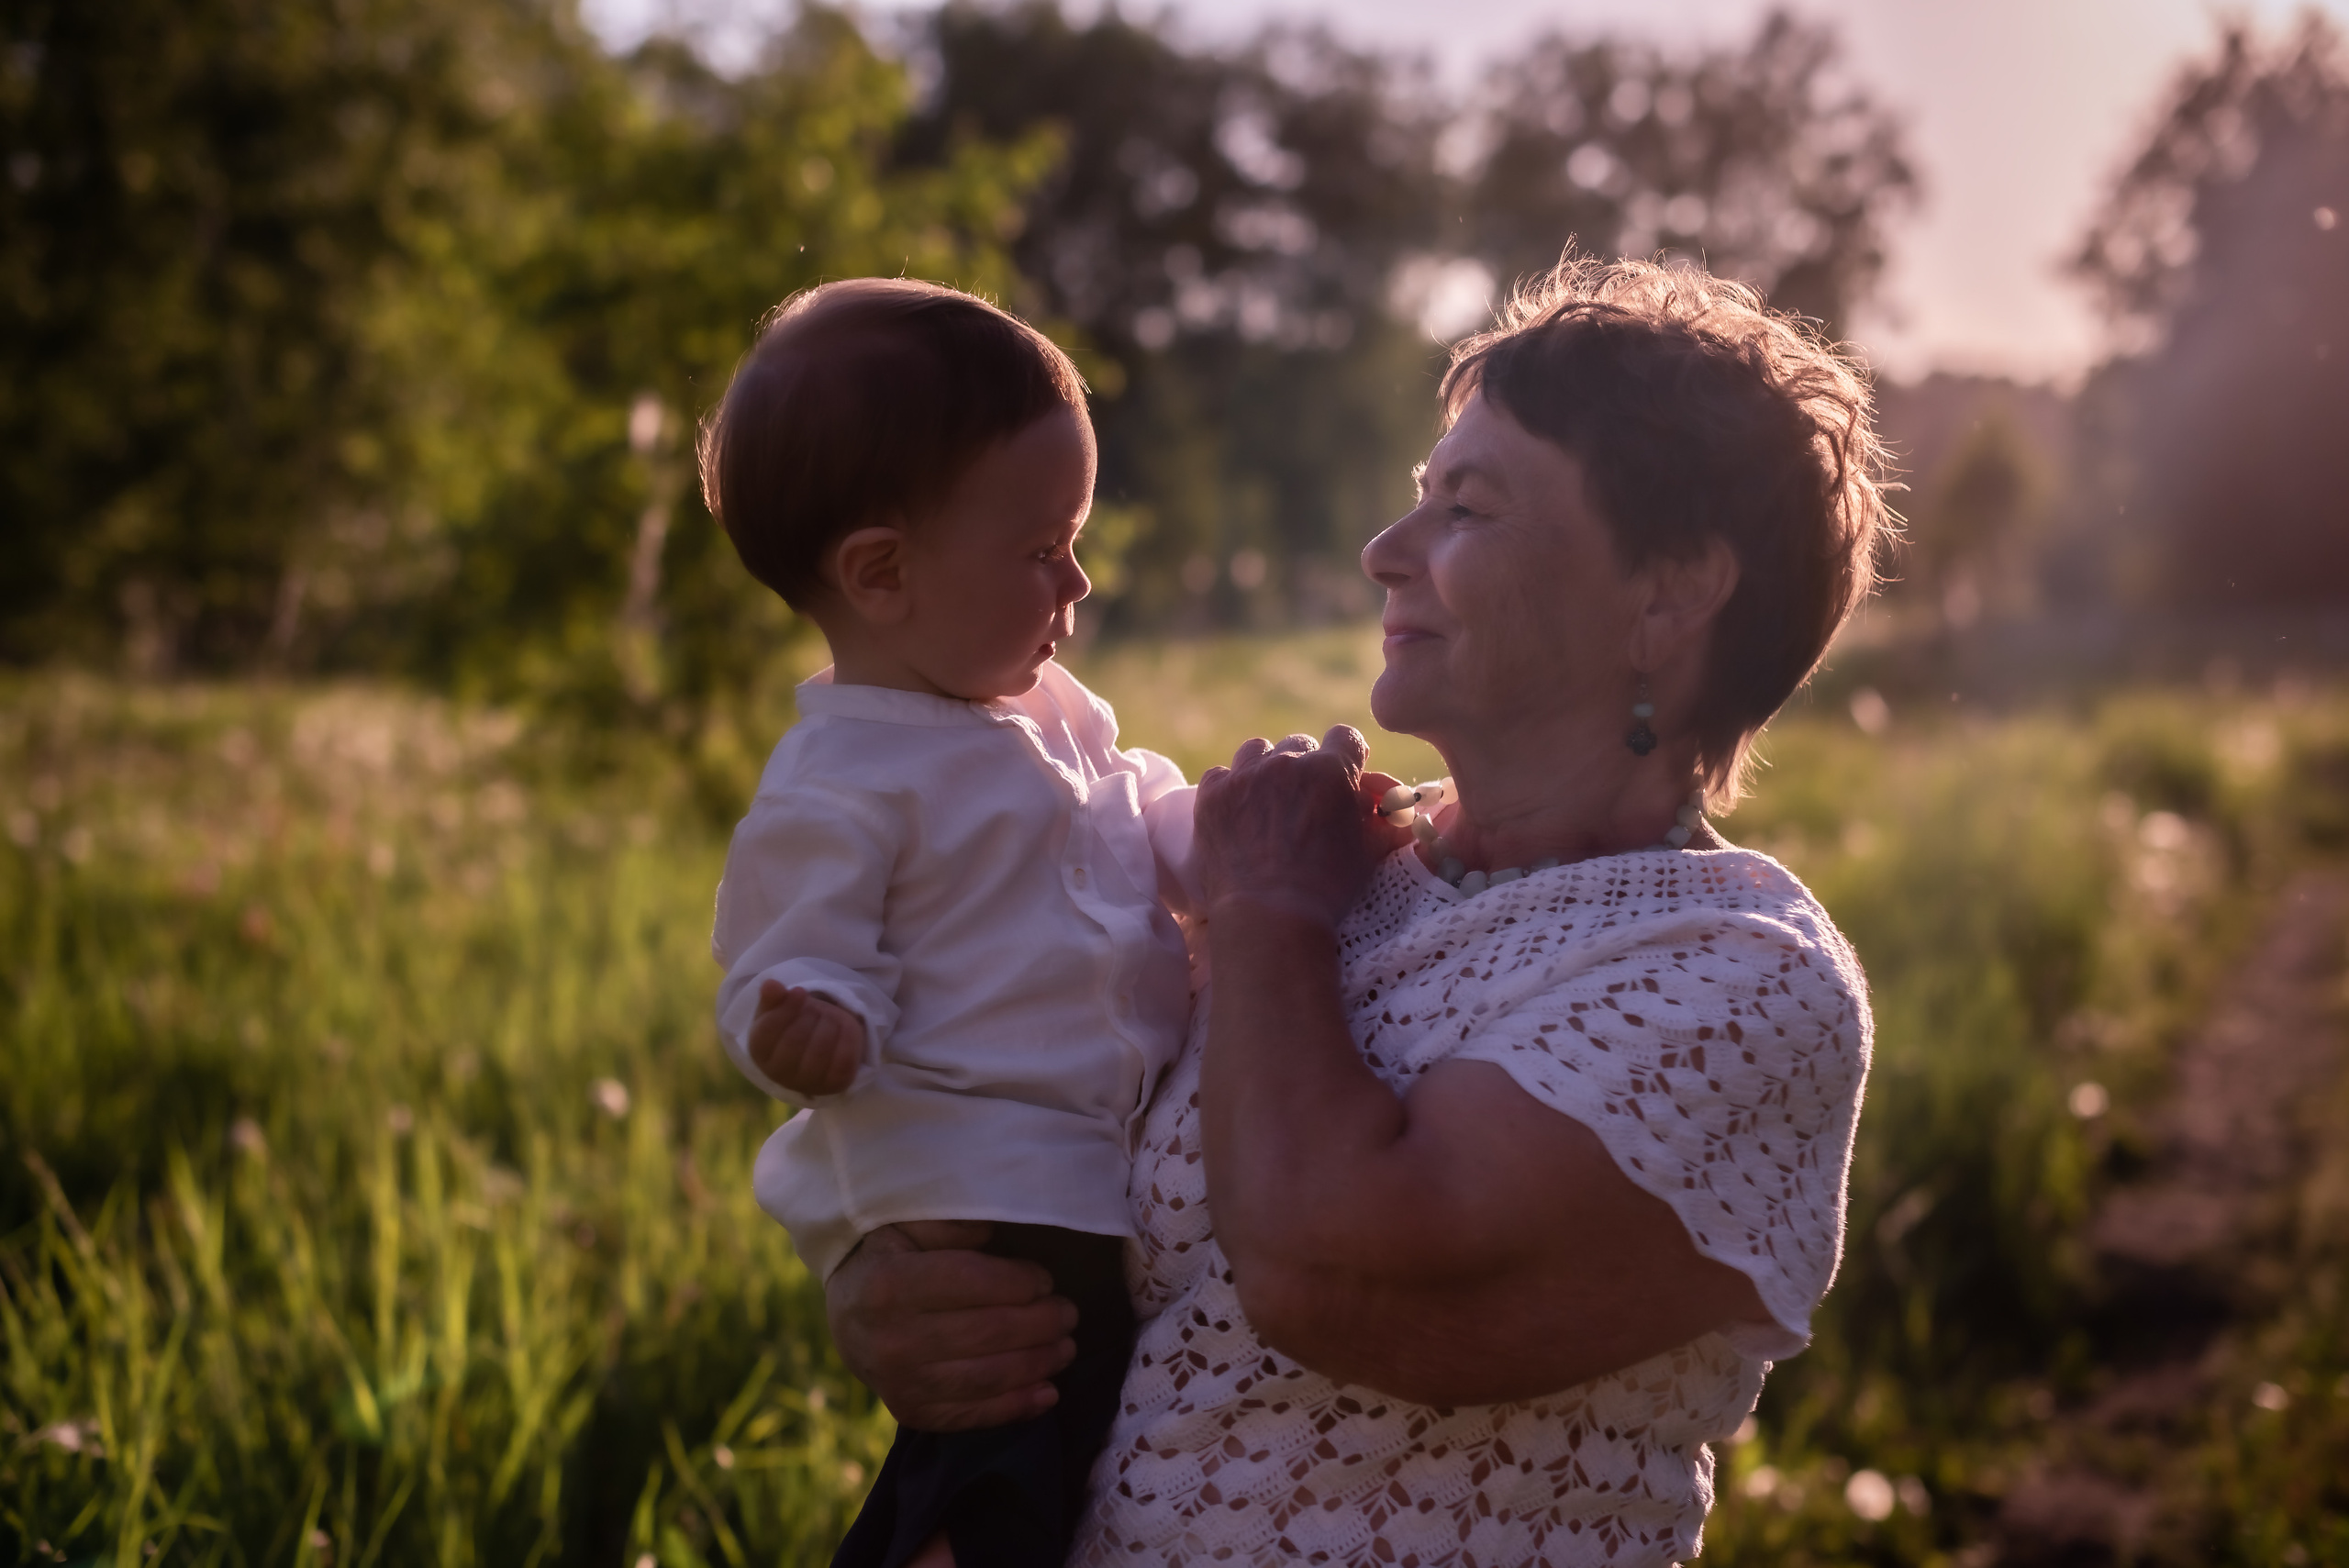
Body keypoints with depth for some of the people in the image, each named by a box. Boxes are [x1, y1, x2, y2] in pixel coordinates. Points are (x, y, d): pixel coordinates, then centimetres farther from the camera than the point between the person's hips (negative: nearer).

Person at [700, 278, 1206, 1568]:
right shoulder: (833, 795, -15)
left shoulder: (1049, 711, 12)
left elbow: (1142, 818, 26)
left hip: (1130, 1162, 9)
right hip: (976, 1202, -9)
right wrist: (811, 1031, -37)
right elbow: (784, 978, -15)